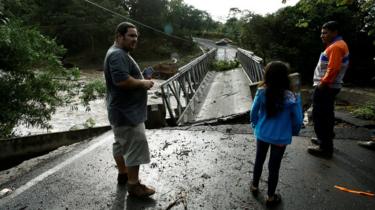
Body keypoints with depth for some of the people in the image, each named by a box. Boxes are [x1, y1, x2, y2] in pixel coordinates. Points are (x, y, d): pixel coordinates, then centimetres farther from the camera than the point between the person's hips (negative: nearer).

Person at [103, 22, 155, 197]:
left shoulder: (119, 53, 16)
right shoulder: (117, 55, -19)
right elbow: (121, 80, -32)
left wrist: (141, 80, 9)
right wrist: (143, 83, -18)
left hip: (122, 110, 12)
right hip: (127, 112, -11)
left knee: (121, 143, 20)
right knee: (136, 146, -6)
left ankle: (123, 174, 35)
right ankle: (133, 185, 5)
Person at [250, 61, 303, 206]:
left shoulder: (261, 92, -15)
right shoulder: (290, 97, -20)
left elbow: (253, 112, -4)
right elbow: (297, 119, -10)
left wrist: (255, 125, 15)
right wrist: (295, 131, 11)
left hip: (262, 134, 2)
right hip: (280, 138, -2)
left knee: (259, 160, 22)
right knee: (274, 167, 13)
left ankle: (255, 186, 42)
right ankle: (271, 197, 30)